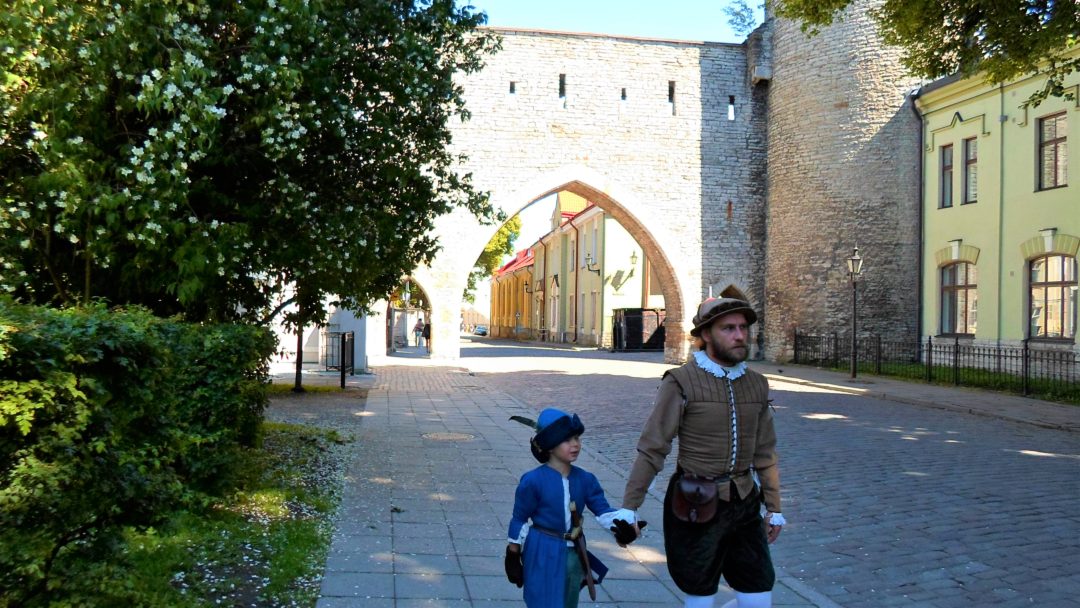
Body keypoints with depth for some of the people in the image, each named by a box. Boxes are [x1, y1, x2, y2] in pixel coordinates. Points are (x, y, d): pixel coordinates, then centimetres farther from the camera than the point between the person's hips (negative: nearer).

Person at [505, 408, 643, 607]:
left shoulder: (585, 479, -2)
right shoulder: (533, 481, -17)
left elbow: (603, 510, -6)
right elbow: (519, 519, -8)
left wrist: (624, 525, -27)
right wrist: (513, 555, -3)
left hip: (574, 554, 6)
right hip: (543, 555, -5)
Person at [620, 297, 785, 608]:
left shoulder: (757, 384, 6)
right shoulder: (681, 383, -12)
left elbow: (765, 452, 13)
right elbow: (651, 449, -12)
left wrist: (774, 508, 15)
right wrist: (628, 507, -14)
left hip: (744, 504, 5)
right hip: (696, 506, -5)